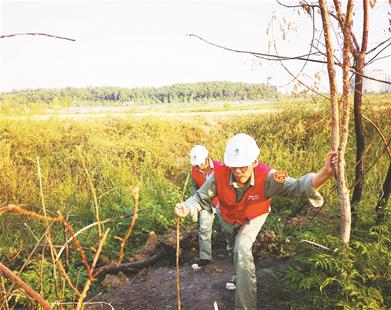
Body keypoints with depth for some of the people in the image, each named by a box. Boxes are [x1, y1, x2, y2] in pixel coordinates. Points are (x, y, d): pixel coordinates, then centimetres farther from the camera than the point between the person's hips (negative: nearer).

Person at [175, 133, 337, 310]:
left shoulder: (267, 177, -42)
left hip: (253, 217, -3)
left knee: (242, 249, -27)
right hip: (227, 217, 3)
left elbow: (297, 187, -52)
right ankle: (240, 275, 65)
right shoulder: (219, 175, -39)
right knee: (236, 248, 29)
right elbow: (201, 198, -25)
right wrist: (186, 209, -46)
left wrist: (324, 174, -71)